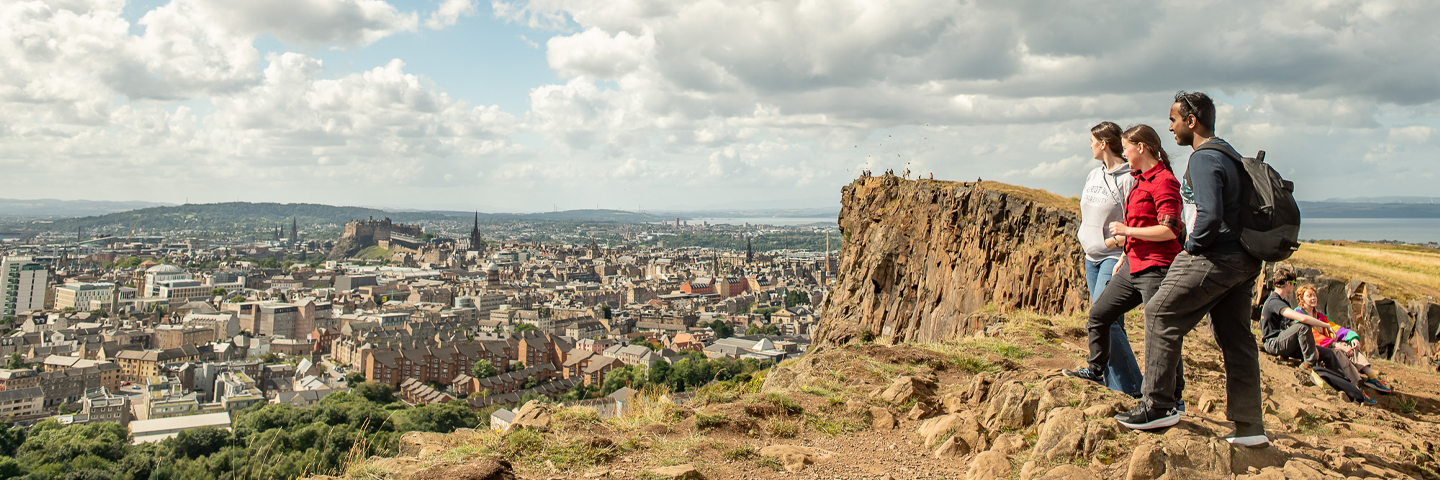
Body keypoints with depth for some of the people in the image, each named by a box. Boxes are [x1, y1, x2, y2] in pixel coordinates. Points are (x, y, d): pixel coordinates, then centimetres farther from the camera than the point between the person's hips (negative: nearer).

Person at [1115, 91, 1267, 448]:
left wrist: (1193, 247, -10)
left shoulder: (1203, 159, -14)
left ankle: (1158, 406, -2)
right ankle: (1249, 426, 17)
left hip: (1217, 257, -10)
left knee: (1161, 314, -3)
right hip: (1245, 260, 10)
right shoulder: (1229, 153, 18)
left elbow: (1210, 215, -26)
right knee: (1236, 338, 12)